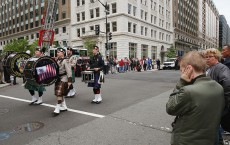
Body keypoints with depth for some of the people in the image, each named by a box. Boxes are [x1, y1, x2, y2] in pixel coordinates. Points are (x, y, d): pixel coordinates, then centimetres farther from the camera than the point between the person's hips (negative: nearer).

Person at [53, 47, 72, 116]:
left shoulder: (65, 60, -13)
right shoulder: (57, 60, 9)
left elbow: (69, 71, -17)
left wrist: (69, 81, -20)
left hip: (63, 78, -8)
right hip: (57, 78, 9)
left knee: (59, 93, -11)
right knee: (59, 93, 14)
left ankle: (57, 109, -3)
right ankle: (64, 107, 28)